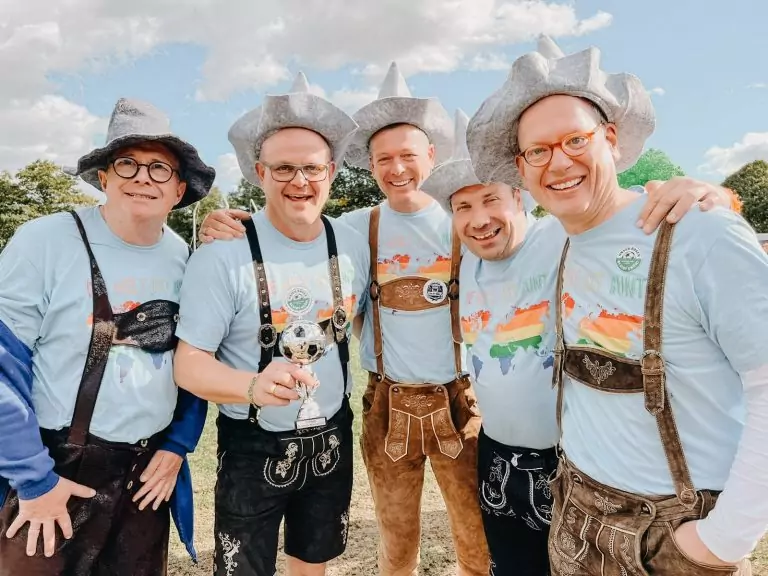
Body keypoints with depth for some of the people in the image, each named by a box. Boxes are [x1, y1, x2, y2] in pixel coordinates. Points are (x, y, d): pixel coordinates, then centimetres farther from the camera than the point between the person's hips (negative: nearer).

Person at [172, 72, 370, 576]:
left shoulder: (353, 246, -4)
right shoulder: (224, 253, -18)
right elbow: (189, 362, -17)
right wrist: (254, 387, -35)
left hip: (332, 440, 4)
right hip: (254, 448, -3)